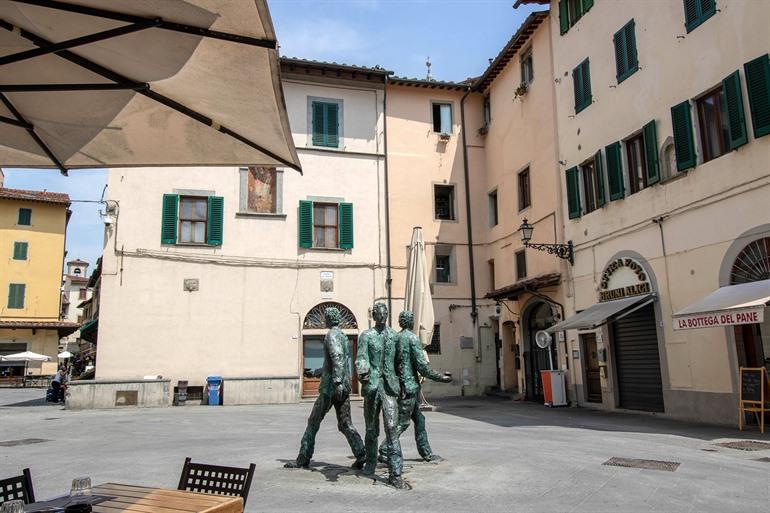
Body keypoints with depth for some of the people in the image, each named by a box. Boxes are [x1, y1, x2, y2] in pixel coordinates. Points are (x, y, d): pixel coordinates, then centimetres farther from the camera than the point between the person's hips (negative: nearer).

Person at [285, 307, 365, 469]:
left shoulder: (331, 335, -11)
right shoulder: (343, 336, 17)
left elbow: (337, 357, -27)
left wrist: (338, 382, -35)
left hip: (331, 387, -8)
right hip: (344, 387, 8)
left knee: (313, 422, 5)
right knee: (345, 424, 7)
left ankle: (303, 459, 13)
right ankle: (361, 455, -7)